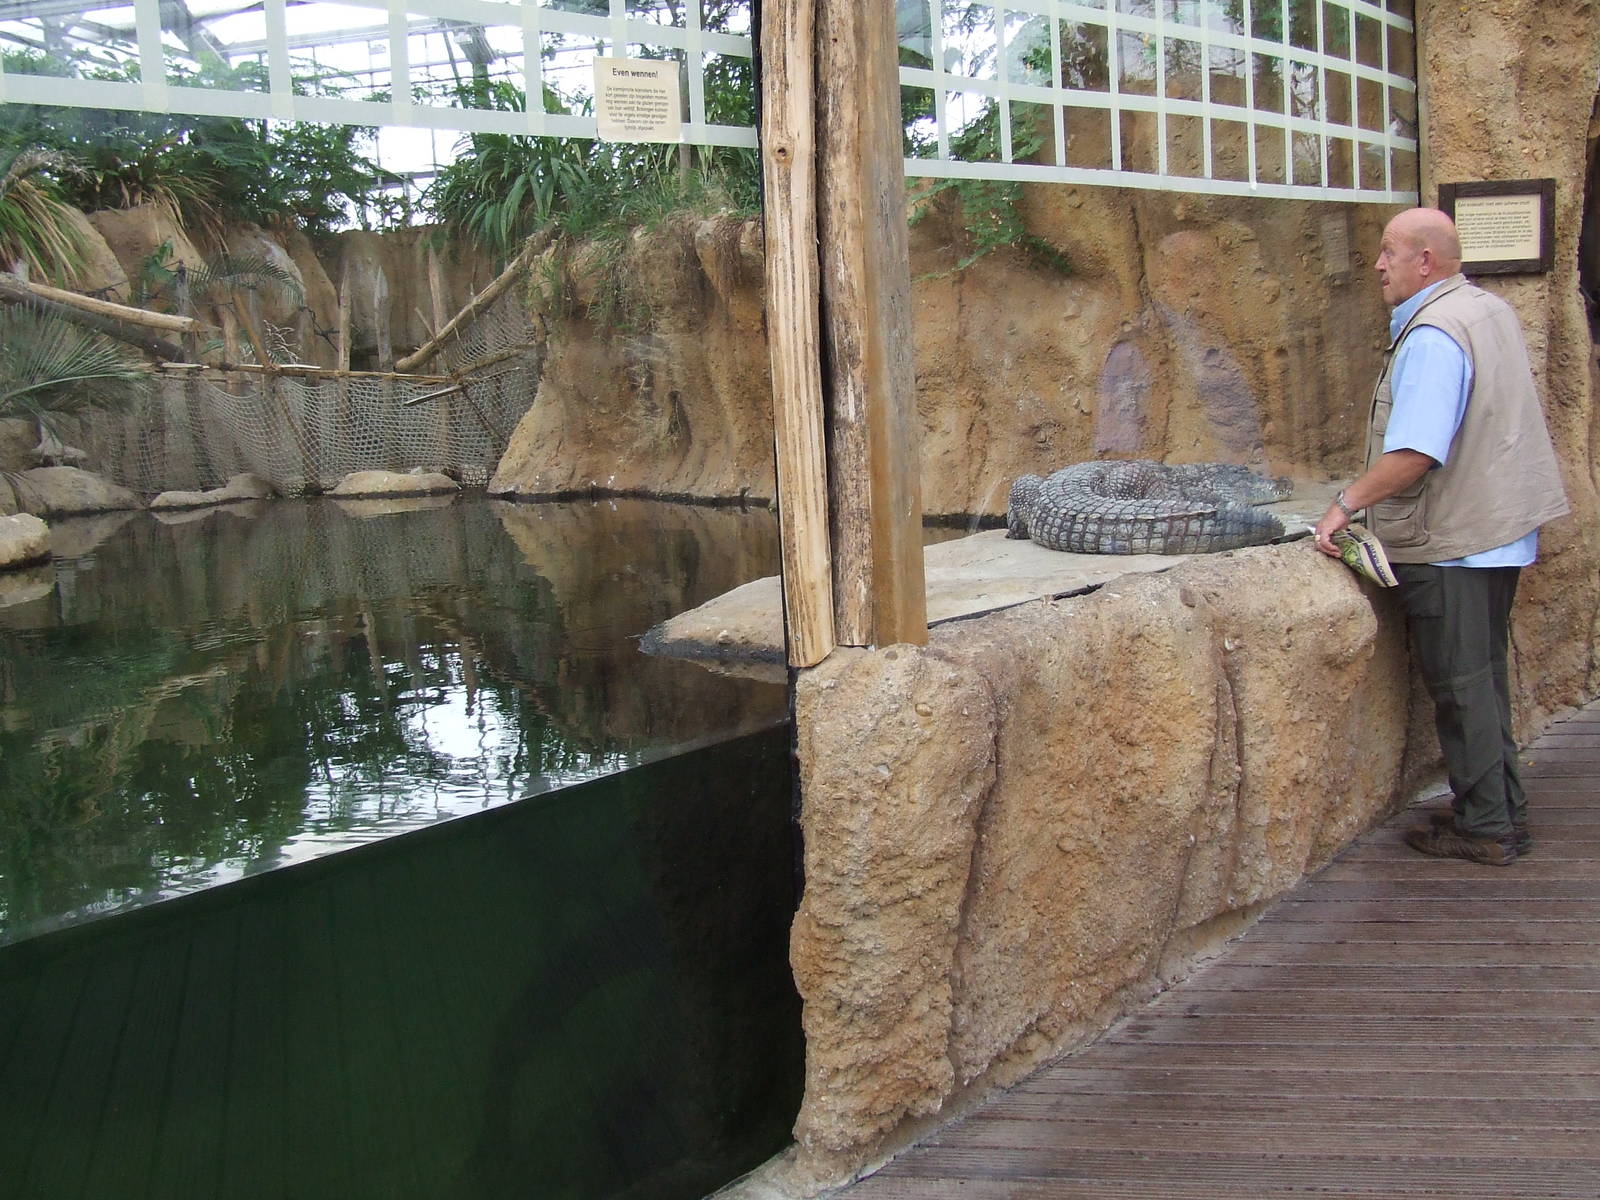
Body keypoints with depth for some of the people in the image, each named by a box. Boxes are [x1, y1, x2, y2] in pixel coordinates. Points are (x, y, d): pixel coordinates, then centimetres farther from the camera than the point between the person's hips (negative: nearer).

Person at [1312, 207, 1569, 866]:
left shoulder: (1431, 336, -20)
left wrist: (1347, 503, -22)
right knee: (1483, 677, 18)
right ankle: (1504, 809, 27)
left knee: (1461, 686, 0)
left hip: (1449, 541, -10)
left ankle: (1483, 827, 8)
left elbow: (1414, 452, -29)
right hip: (1500, 530, 10)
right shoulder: (1491, 310, 11)